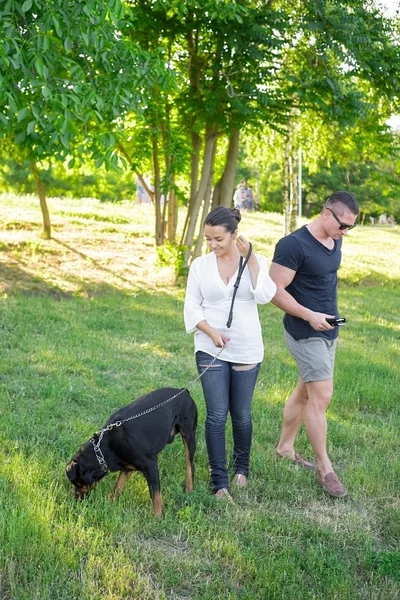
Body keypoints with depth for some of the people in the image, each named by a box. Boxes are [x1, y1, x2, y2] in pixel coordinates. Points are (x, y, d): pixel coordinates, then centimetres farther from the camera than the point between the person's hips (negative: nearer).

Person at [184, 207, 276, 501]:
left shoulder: (256, 262, -2)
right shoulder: (200, 265, 0)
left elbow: (265, 296, -17)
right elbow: (191, 306, 2)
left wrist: (250, 258, -19)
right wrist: (211, 332, -13)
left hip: (247, 350, 0)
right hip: (211, 351, 0)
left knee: (241, 414, 10)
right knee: (217, 415, -4)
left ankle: (242, 468, 33)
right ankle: (220, 483, 4)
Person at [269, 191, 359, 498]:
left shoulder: (334, 242, 6)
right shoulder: (294, 245, -20)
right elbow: (275, 290, -19)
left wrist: (329, 315, 15)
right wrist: (309, 315, -23)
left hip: (327, 330, 8)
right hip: (306, 333, -8)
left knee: (306, 391, 17)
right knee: (321, 397, -6)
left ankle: (285, 446, 33)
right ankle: (324, 468, 6)